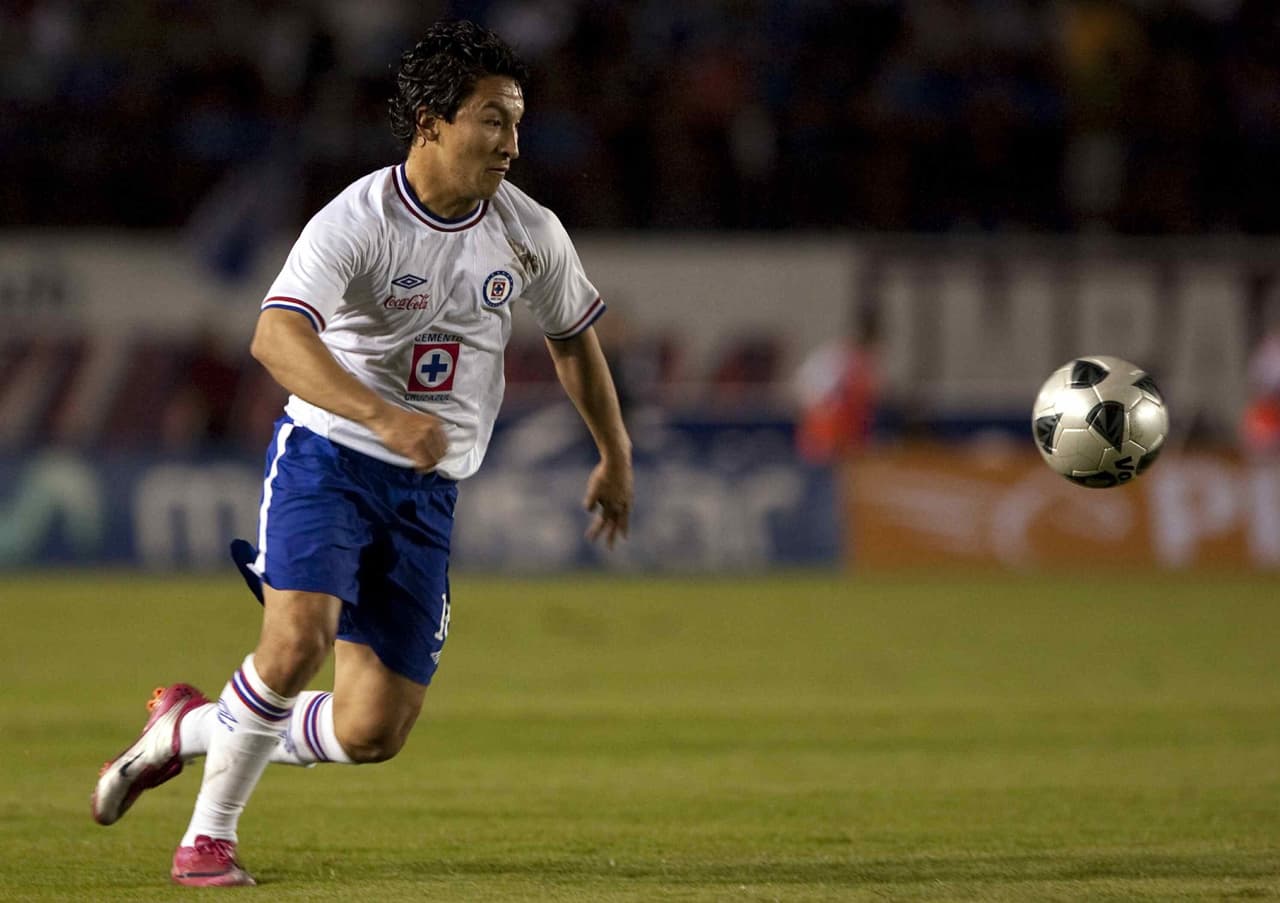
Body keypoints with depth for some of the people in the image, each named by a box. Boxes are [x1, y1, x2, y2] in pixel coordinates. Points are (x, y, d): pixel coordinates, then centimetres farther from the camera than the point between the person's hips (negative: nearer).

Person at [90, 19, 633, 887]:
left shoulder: (529, 232, 0)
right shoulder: (356, 222, -17)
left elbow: (575, 336, 20)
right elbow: (277, 336, -33)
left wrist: (616, 456, 26)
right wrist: (383, 416, -45)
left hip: (428, 491, 5)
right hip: (327, 457, -5)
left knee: (373, 732, -4)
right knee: (299, 637, -28)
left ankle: (191, 728, 22)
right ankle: (210, 833, -6)